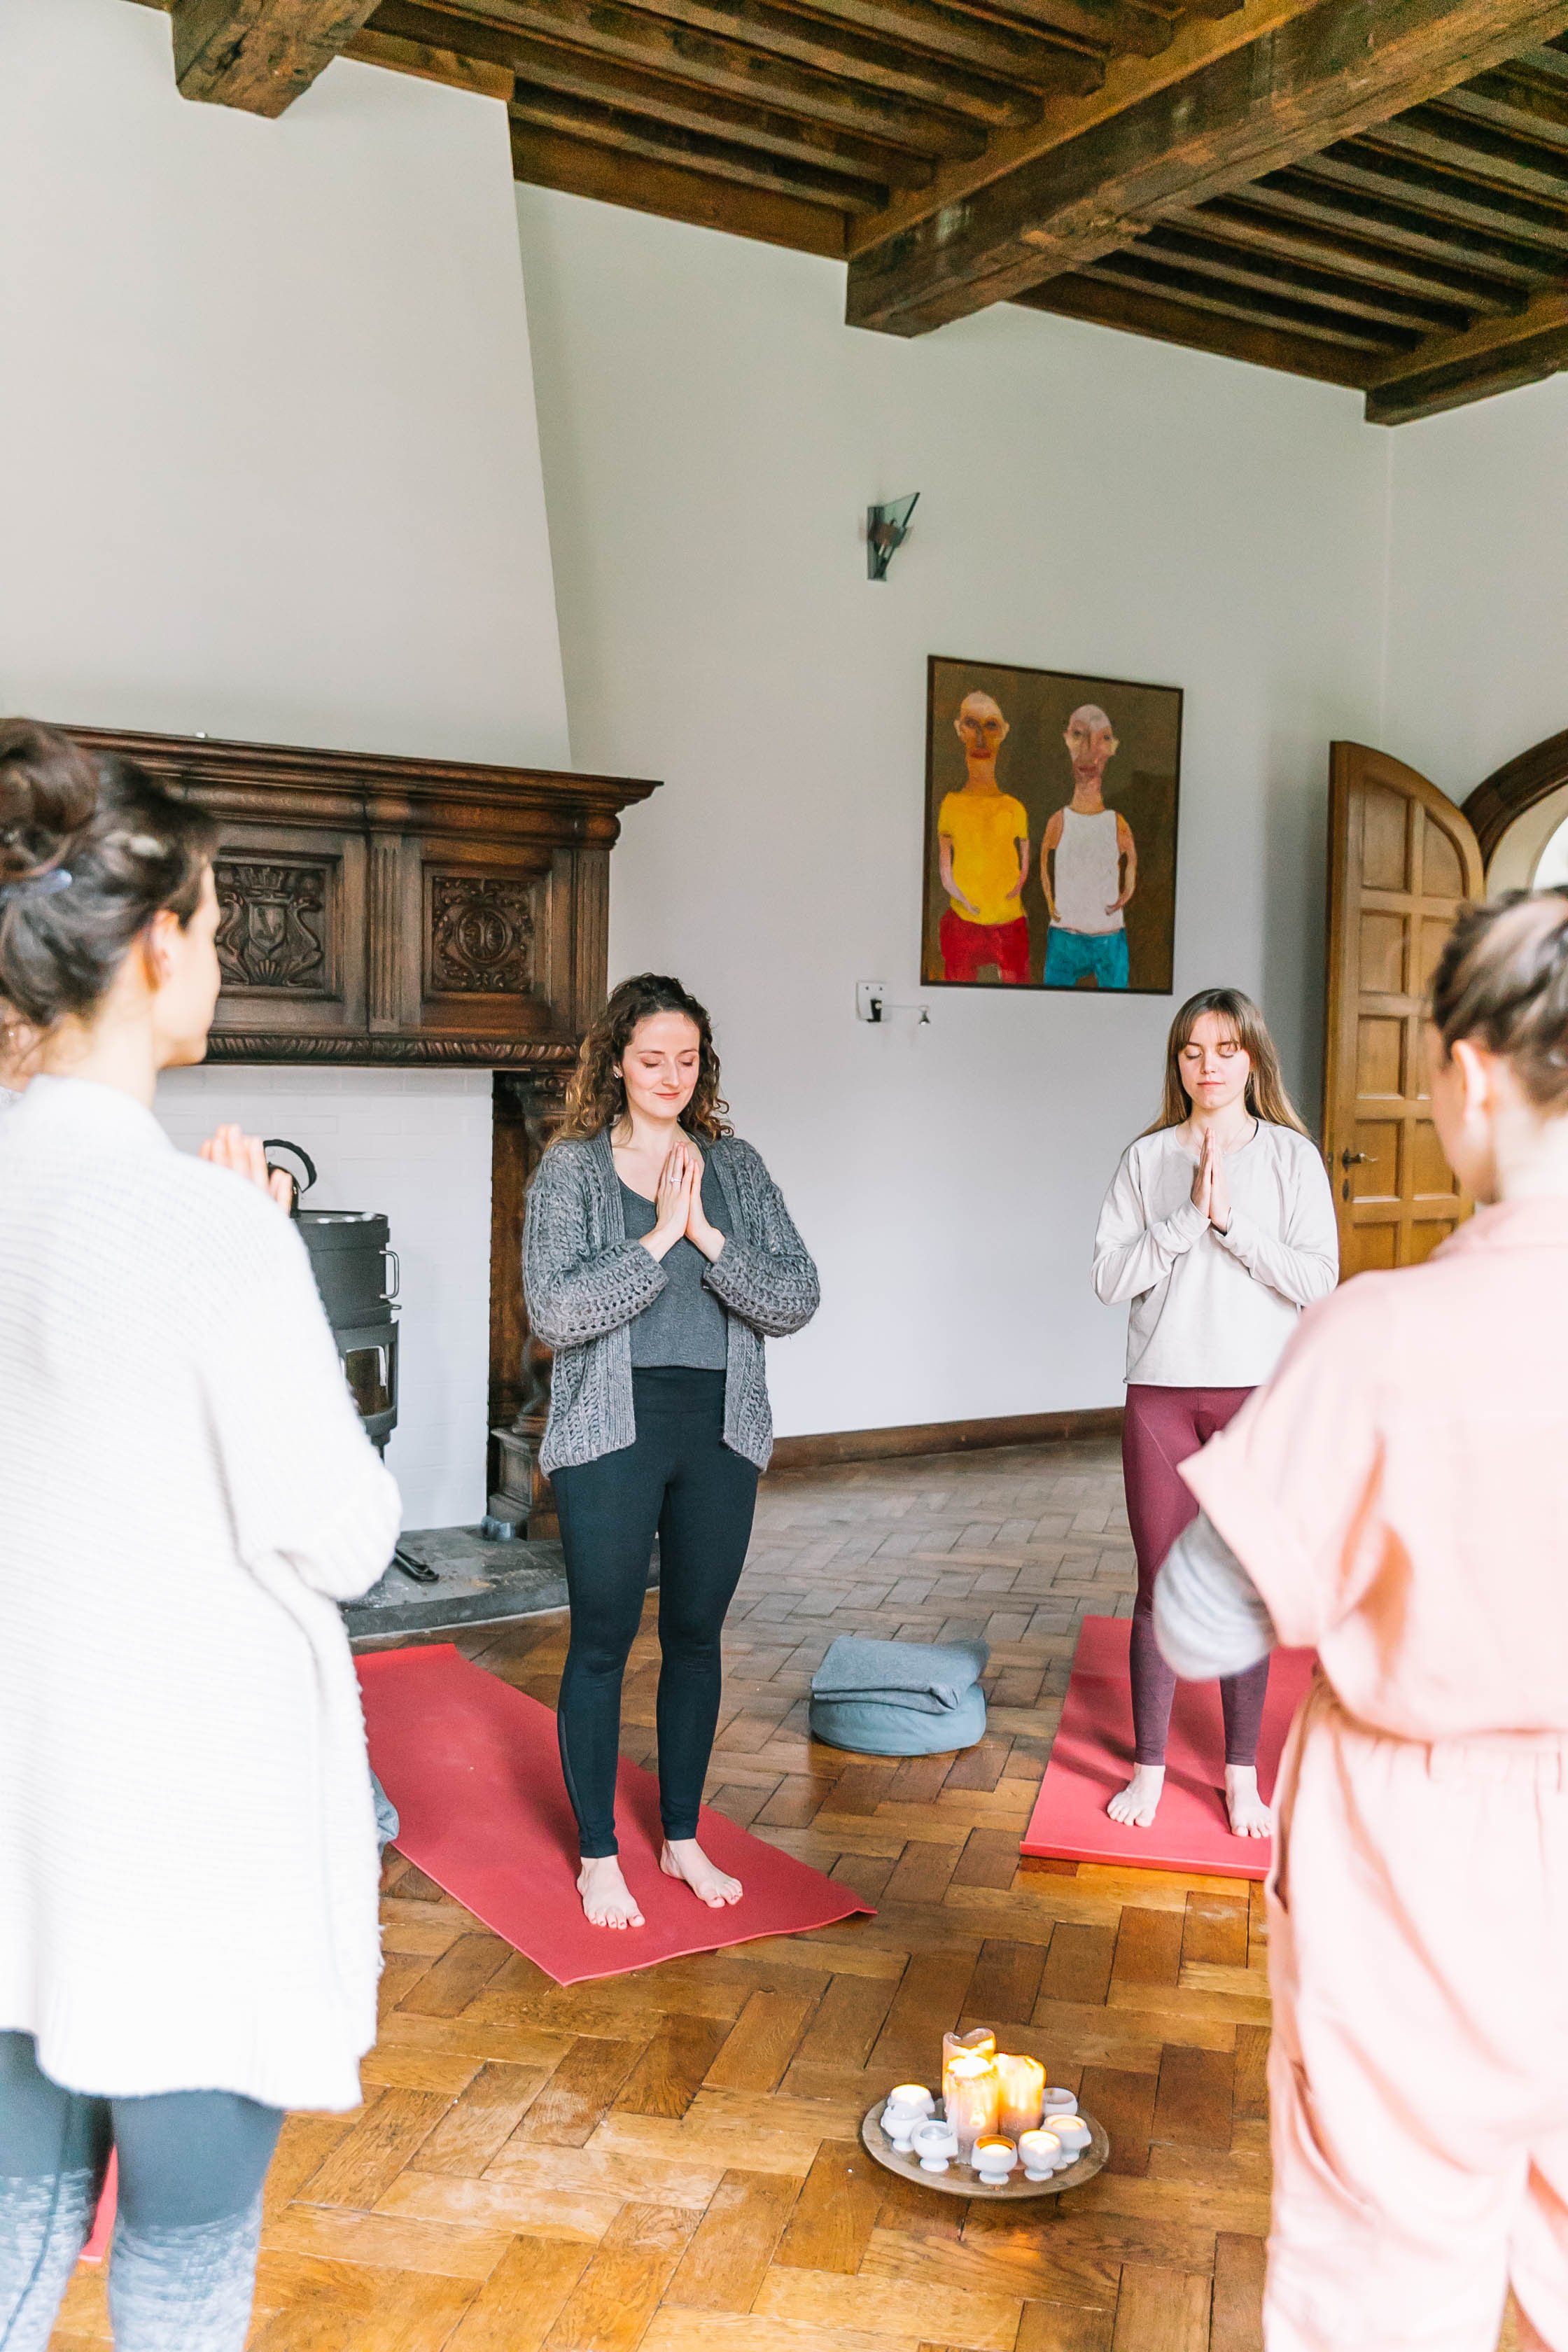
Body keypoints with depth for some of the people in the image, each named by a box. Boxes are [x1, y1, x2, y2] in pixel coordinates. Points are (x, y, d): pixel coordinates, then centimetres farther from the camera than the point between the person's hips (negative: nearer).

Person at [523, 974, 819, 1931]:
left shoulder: (737, 1165, 6)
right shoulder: (571, 1168, -3)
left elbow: (798, 1299, -3)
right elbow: (553, 1309, -15)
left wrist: (709, 1237, -15)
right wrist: (658, 1239, -19)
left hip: (720, 1431, 3)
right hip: (613, 1434, -3)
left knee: (696, 1635, 13)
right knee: (603, 1640, 4)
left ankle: (684, 1838, 29)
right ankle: (599, 1856, 21)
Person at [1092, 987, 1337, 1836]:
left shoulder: (1291, 1156, 1)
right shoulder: (1147, 1158, 4)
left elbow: (1317, 1279, -8)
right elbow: (1111, 1276, -5)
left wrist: (1231, 1219, -15)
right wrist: (1189, 1214, -14)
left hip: (1260, 1393, -1)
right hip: (1161, 1392, 1)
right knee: (1159, 1585, 8)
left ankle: (1241, 1772, 23)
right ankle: (1149, 1763, 22)